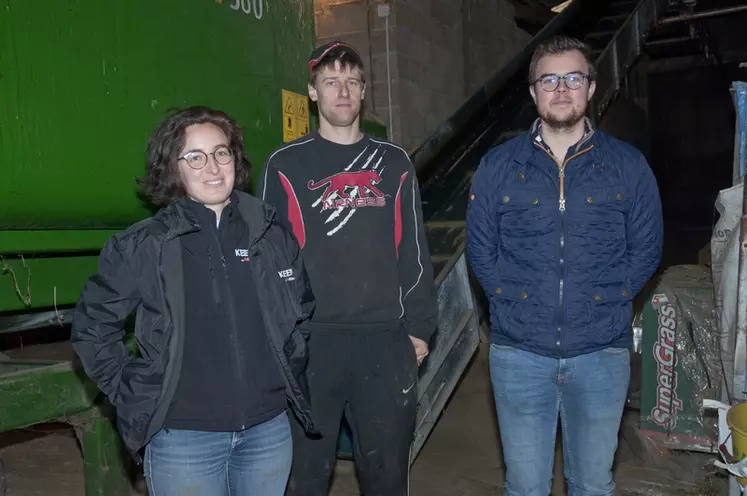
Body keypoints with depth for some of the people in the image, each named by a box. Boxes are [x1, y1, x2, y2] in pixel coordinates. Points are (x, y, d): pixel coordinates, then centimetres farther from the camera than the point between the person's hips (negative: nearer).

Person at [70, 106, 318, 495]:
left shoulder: (273, 235, 2)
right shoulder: (143, 246, -6)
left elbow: (304, 311, 15)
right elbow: (92, 324, 3)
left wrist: (290, 375, 10)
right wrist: (132, 393, -1)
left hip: (268, 430, 3)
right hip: (183, 439, -2)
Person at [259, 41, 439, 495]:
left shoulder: (394, 163, 8)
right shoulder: (286, 165, 3)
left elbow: (413, 251, 9)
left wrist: (418, 326, 5)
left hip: (384, 339, 2)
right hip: (308, 340, -1)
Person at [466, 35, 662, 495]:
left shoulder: (628, 165, 2)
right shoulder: (498, 166, 2)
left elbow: (646, 249, 5)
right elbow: (481, 250, 4)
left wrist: (605, 303, -2)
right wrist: (515, 303, -4)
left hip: (601, 353, 1)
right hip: (519, 352, 0)